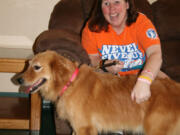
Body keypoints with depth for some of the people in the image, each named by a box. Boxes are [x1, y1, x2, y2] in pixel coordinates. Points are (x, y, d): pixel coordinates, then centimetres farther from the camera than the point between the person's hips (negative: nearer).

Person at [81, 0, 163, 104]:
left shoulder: (141, 21, -16)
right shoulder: (92, 28, -11)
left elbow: (156, 54, -30)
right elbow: (92, 58, 0)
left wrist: (143, 82, -49)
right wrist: (104, 65, -25)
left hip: (140, 75, 0)